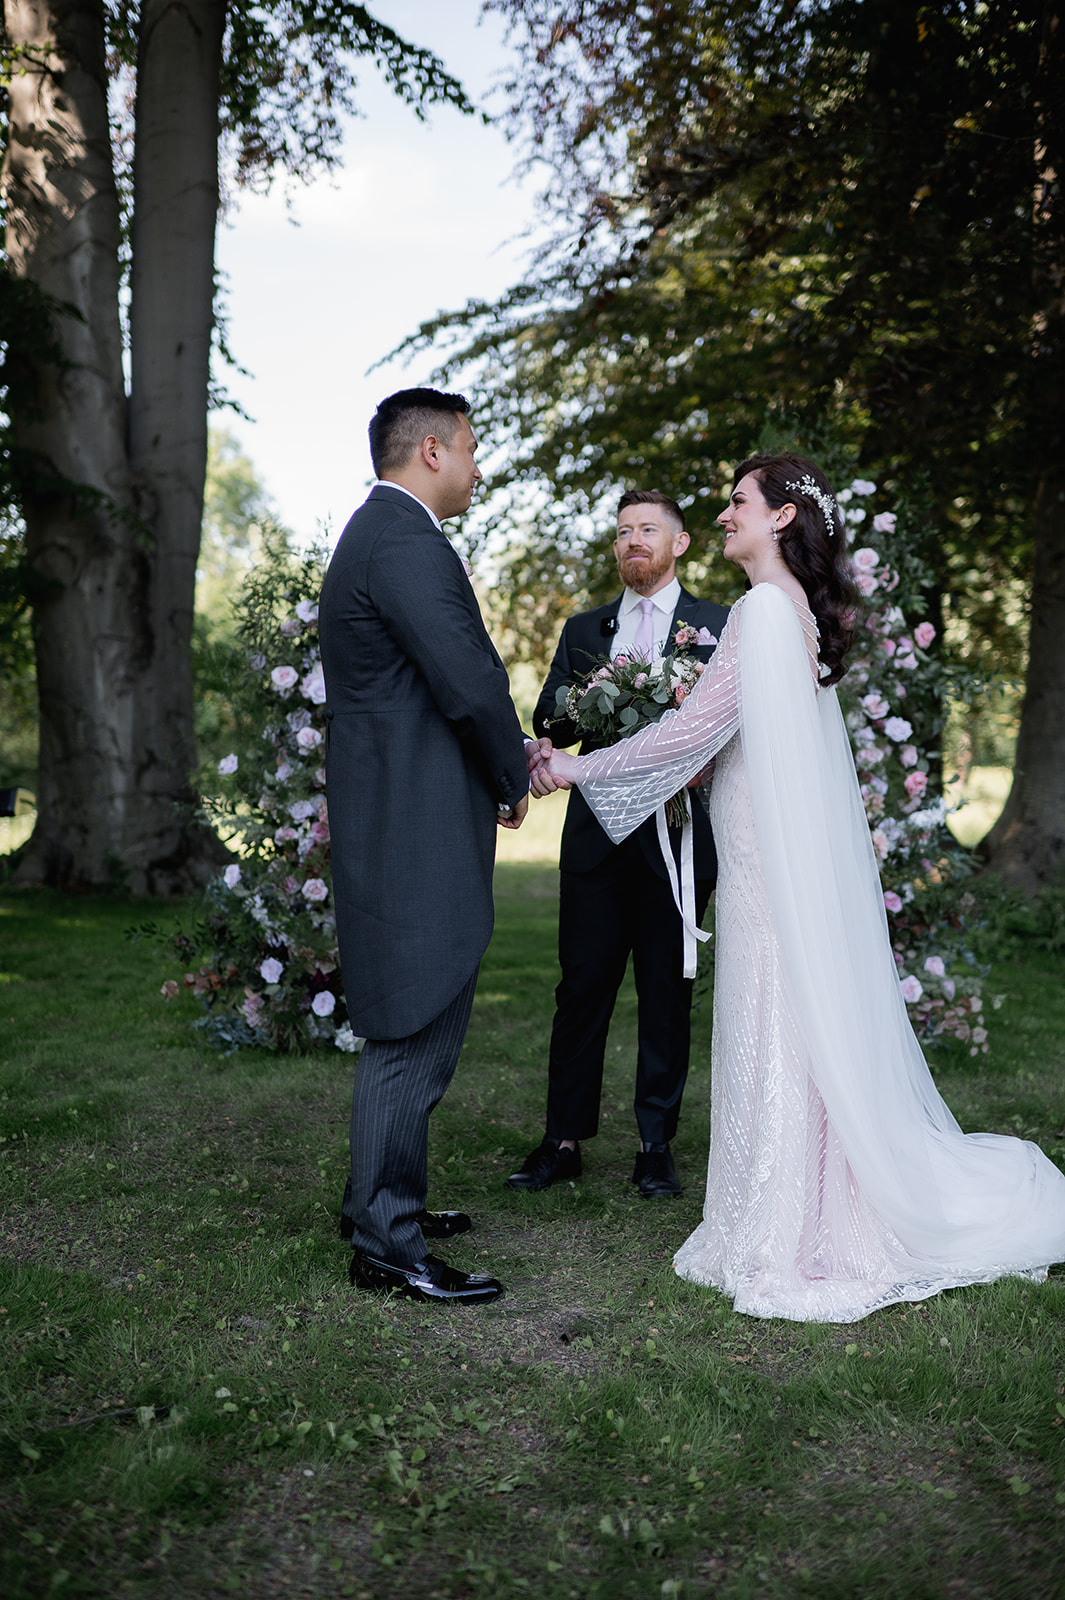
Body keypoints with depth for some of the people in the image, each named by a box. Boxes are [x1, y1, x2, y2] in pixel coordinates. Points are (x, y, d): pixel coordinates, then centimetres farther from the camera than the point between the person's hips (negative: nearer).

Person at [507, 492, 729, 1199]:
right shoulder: (583, 629, 16)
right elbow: (549, 718, 7)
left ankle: (657, 1145, 16)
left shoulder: (721, 626, 7)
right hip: (596, 834, 2)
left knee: (668, 993, 5)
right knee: (582, 987, 3)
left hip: (679, 833, -2)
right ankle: (564, 1140, 13)